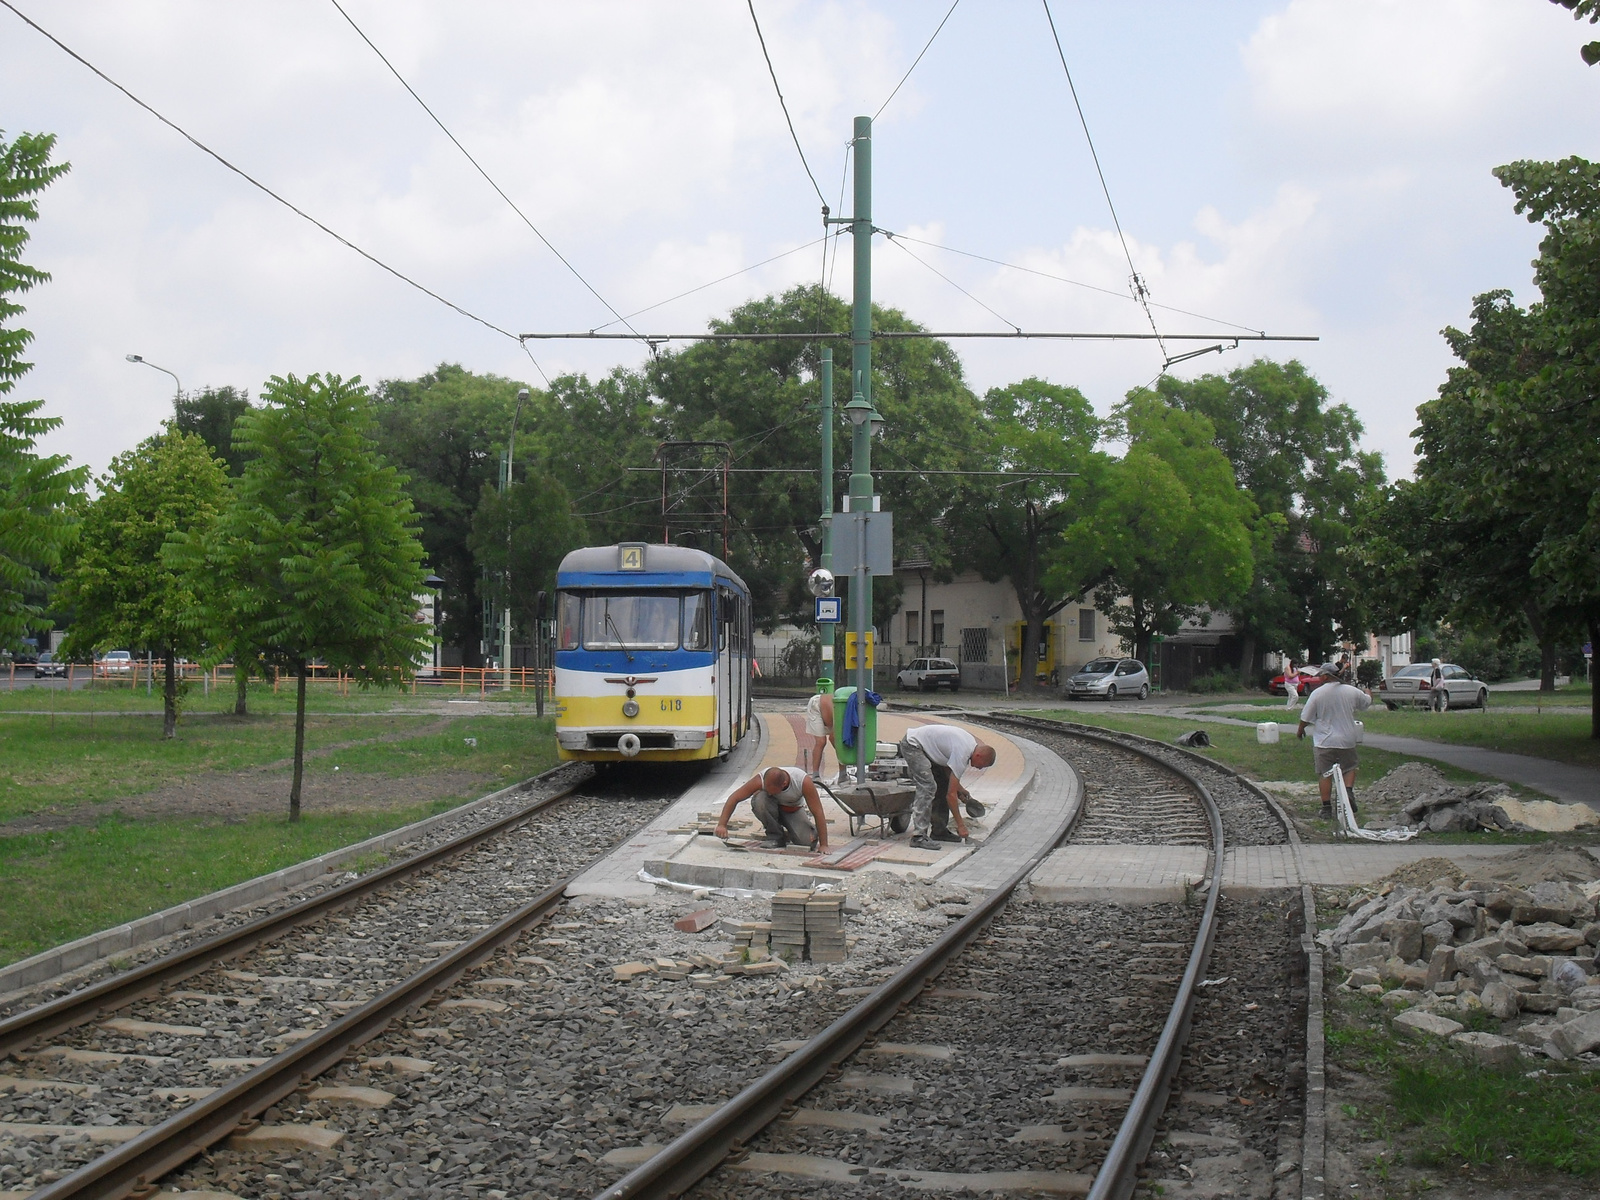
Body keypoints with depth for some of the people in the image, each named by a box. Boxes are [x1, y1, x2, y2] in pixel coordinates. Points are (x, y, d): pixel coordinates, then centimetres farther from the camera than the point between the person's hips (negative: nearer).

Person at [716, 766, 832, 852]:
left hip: (794, 810, -1)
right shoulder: (760, 780, -32)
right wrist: (722, 825, -34)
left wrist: (823, 845, -27)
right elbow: (734, 798, -25)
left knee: (808, 842, -28)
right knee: (759, 800, -36)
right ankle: (775, 836, -12)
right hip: (773, 808, 1)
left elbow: (818, 813, -28)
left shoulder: (804, 782, -33)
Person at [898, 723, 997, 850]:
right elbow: (951, 794, -23)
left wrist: (959, 789, 3)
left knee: (943, 786, 11)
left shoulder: (971, 742, 3)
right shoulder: (962, 755, -25)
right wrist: (960, 825, -18)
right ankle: (918, 836, -23)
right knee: (927, 788, -21)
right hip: (912, 745, -11)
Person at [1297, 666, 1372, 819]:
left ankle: (1326, 808, 5)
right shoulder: (1352, 692, -2)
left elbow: (1306, 717, -5)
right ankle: (1348, 791, -2)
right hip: (1347, 740, 2)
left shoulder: (1317, 693, -11)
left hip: (1324, 742, -2)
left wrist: (1300, 730, 15)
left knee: (1325, 775, 5)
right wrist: (1368, 693, 42)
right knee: (1349, 768, 21)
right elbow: (1367, 702, 18)